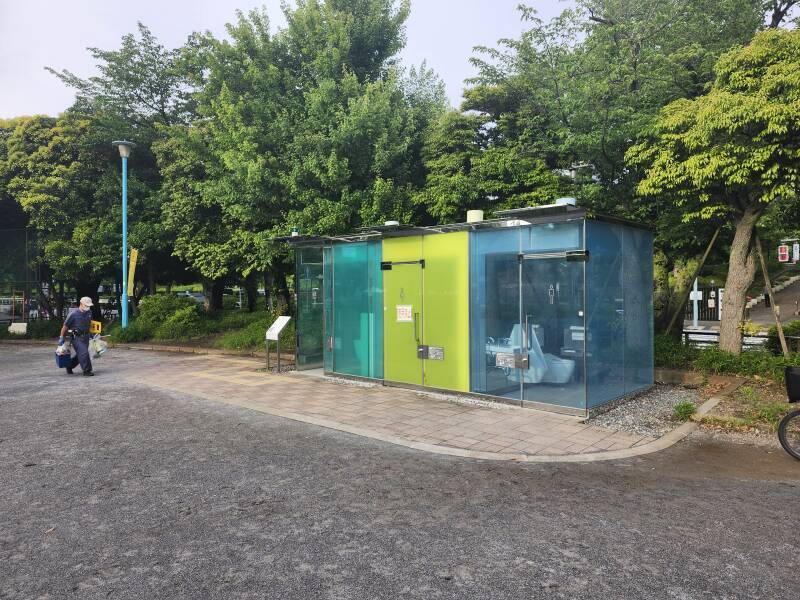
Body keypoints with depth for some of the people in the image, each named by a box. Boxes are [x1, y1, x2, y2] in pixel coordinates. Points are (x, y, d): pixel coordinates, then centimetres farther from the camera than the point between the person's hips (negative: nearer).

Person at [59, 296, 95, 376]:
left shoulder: (89, 312, 5)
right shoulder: (73, 314, -13)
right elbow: (65, 326, -6)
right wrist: (61, 338, -2)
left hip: (85, 336, 6)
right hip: (76, 337, -6)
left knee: (80, 355, 12)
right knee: (84, 353, -15)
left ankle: (69, 366, 34)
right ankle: (86, 371, -6)